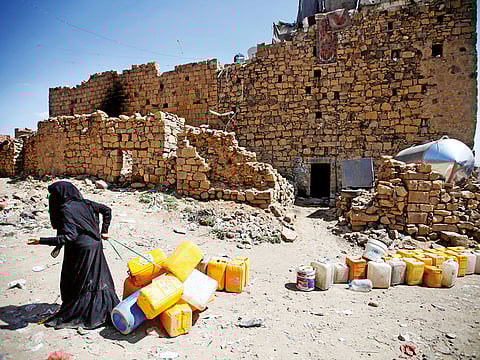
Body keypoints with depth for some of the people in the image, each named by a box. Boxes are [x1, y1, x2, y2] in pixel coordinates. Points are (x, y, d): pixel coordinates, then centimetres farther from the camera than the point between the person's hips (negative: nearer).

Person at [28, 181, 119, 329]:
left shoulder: (66, 210, -16)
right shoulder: (84, 203, 5)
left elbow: (70, 236, -25)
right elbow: (107, 210, 12)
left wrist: (42, 241, -24)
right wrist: (104, 231, 16)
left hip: (81, 250, -8)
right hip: (95, 246, 8)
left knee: (74, 284, 8)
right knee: (97, 279, 18)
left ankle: (67, 318, 21)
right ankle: (108, 309, 29)